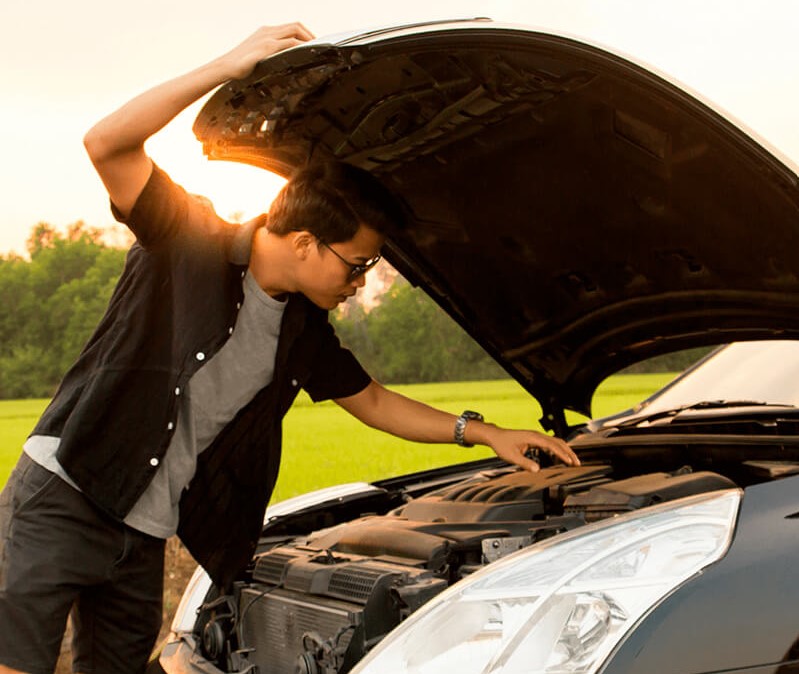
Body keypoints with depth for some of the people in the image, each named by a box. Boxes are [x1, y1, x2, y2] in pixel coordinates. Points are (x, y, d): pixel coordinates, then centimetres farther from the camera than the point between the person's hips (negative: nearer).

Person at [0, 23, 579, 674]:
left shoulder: (304, 332, 8)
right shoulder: (191, 242, -10)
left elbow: (374, 402, 21)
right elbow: (106, 145, -24)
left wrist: (482, 431, 12)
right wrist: (227, 68, -30)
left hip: (145, 533, 7)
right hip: (61, 496, -6)